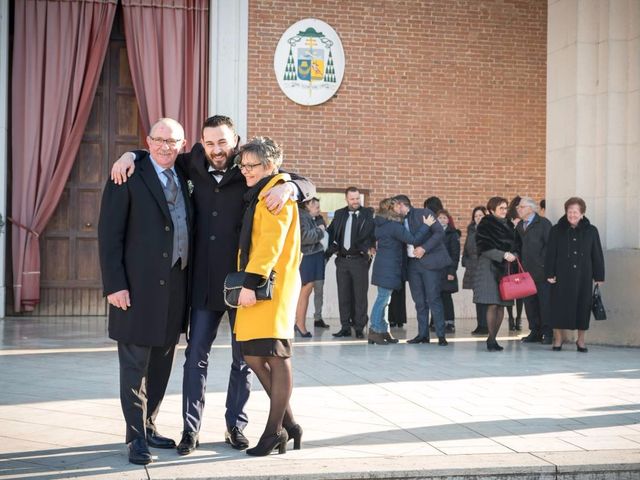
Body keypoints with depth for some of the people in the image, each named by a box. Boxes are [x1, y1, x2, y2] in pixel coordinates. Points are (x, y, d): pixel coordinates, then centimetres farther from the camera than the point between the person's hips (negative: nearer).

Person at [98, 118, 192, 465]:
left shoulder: (183, 178, 13)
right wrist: (114, 284, -15)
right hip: (139, 287, -6)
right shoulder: (128, 176, -6)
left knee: (161, 364, 14)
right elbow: (109, 234, -9)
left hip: (175, 286, 6)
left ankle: (148, 426, 27)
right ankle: (136, 437, 10)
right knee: (135, 364, 1)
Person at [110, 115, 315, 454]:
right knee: (196, 355, 5)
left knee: (243, 357, 8)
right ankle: (190, 428, 14)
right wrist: (130, 155, 0)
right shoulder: (195, 167, 3)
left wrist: (288, 187, -27)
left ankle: (236, 426, 22)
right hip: (204, 283, 2)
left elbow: (307, 185, -5)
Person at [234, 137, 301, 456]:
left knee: (276, 357, -3)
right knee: (253, 356, 8)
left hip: (272, 286, -9)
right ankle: (288, 423, 19)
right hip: (254, 286, 9)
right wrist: (247, 283, 12)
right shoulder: (257, 195, 21)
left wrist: (251, 282, -24)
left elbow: (271, 242, -18)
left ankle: (275, 431, 5)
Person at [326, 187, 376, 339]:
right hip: (342, 259, 3)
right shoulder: (339, 214, 11)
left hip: (359, 260, -3)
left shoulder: (368, 214, 2)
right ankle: (345, 327, 12)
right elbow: (331, 233, 11)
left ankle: (359, 328, 5)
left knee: (360, 295, -1)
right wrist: (331, 250, -2)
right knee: (343, 295, 6)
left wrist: (368, 249, -16)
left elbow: (371, 233, -5)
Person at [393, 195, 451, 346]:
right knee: (419, 301, 6)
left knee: (433, 299, -8)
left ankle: (441, 335, -4)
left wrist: (424, 248, -18)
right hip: (413, 264, 6)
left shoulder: (424, 213, -3)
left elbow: (440, 232, -10)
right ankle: (423, 334, 12)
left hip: (429, 261, -6)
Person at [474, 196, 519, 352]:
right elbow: (484, 248, -10)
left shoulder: (509, 225, 15)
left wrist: (513, 255, -4)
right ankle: (491, 340, -5)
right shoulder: (485, 225, -3)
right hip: (489, 267, -6)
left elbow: (514, 246, 18)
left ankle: (493, 338, 13)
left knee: (501, 305, 3)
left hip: (505, 268, 6)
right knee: (492, 304, -12)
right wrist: (503, 255, -19)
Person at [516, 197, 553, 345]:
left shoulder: (543, 223, -4)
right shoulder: (519, 226, 17)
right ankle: (535, 331, 15)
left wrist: (543, 263, -15)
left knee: (545, 303, -3)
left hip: (541, 271, -6)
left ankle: (547, 333, 3)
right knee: (529, 302, 7)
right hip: (526, 271, 6)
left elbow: (550, 245, -10)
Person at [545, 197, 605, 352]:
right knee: (560, 306, -1)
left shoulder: (591, 231, 5)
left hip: (583, 277, 1)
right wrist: (550, 274, -6)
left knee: (583, 306, 5)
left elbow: (597, 255, 6)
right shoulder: (556, 230, 3)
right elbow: (550, 254, 1)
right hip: (562, 277, -1)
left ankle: (581, 340, 17)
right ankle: (558, 338, 11)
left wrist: (599, 276, 3)